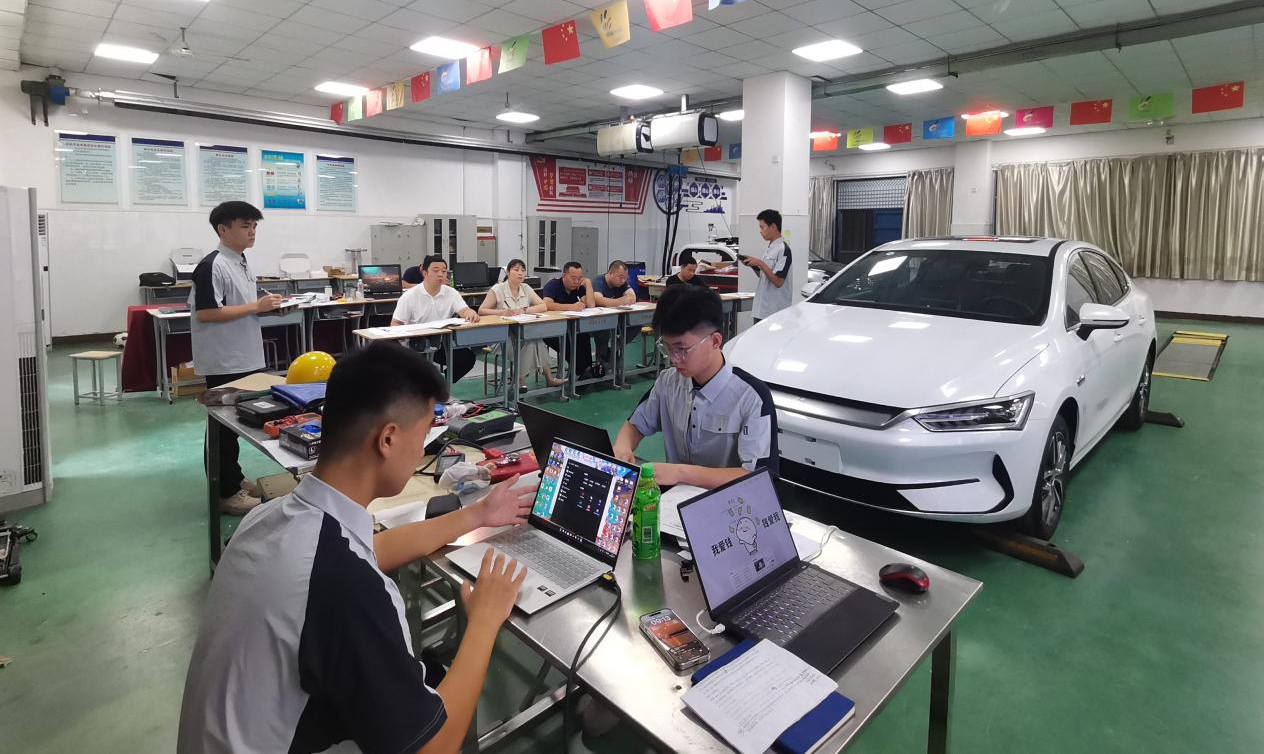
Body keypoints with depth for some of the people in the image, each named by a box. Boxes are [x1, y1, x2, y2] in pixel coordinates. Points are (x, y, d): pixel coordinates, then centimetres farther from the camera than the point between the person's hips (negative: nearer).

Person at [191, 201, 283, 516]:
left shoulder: (243, 264, 13)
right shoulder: (212, 266, -16)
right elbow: (206, 313, -22)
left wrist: (268, 305, 5)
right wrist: (256, 307, -21)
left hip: (246, 358, 9)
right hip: (224, 362, -9)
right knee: (224, 427, 0)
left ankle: (235, 478, 32)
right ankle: (225, 493, 9)